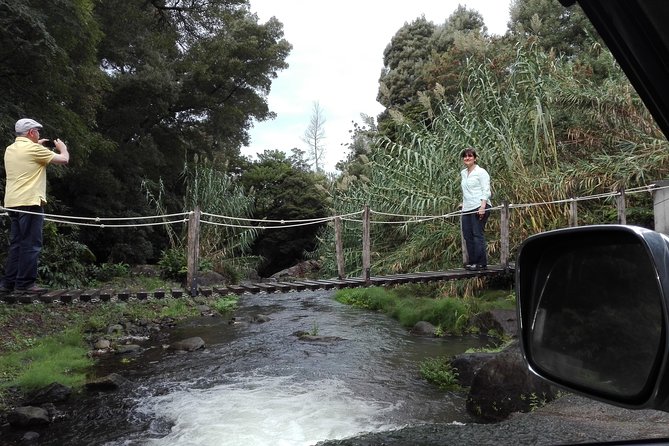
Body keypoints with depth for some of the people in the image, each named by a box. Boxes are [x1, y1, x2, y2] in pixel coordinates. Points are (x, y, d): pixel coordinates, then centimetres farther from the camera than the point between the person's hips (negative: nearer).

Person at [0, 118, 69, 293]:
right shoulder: (33, 149, -8)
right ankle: (25, 283, -4)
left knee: (16, 244, 12)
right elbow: (64, 159, -6)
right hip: (29, 202, -8)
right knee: (31, 244, -4)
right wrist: (63, 147, 14)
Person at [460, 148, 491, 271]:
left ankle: (481, 263, -4)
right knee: (467, 235, 6)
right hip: (467, 209, 8)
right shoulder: (463, 173, 18)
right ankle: (472, 262, 14)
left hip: (479, 207, -7)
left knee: (477, 234, -9)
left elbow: (486, 191, -9)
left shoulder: (481, 172, -3)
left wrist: (482, 206, -19)